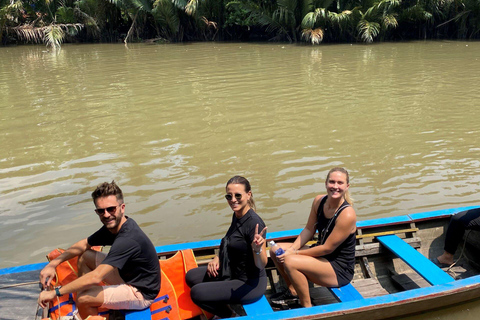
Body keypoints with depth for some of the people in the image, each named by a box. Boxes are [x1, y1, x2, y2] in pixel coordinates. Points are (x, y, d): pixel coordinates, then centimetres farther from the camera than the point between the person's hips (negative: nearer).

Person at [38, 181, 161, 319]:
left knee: (83, 298, -23)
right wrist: (53, 264, -2)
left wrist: (55, 293, -26)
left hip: (142, 293, -9)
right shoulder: (113, 225, -3)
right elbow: (84, 244, 10)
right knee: (84, 257, 8)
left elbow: (95, 277, -35)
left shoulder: (127, 239, -32)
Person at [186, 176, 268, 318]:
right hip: (232, 272, 9)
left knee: (196, 293, -13)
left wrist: (257, 249, -45)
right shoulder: (236, 215, 0)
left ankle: (230, 315, 12)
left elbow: (261, 265, -25)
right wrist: (218, 258, 2)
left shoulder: (254, 223, -27)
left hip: (249, 284, -9)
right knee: (191, 277, 12)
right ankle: (221, 309, 25)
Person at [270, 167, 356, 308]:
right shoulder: (319, 201, -4)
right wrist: (292, 249, -10)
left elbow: (327, 248, -23)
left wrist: (295, 253, -18)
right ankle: (293, 291, 17)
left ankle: (307, 306, -8)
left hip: (340, 269, -8)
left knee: (290, 262, -29)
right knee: (275, 250, 1)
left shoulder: (347, 215, -26)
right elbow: (308, 230, 6)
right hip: (320, 253, 8)